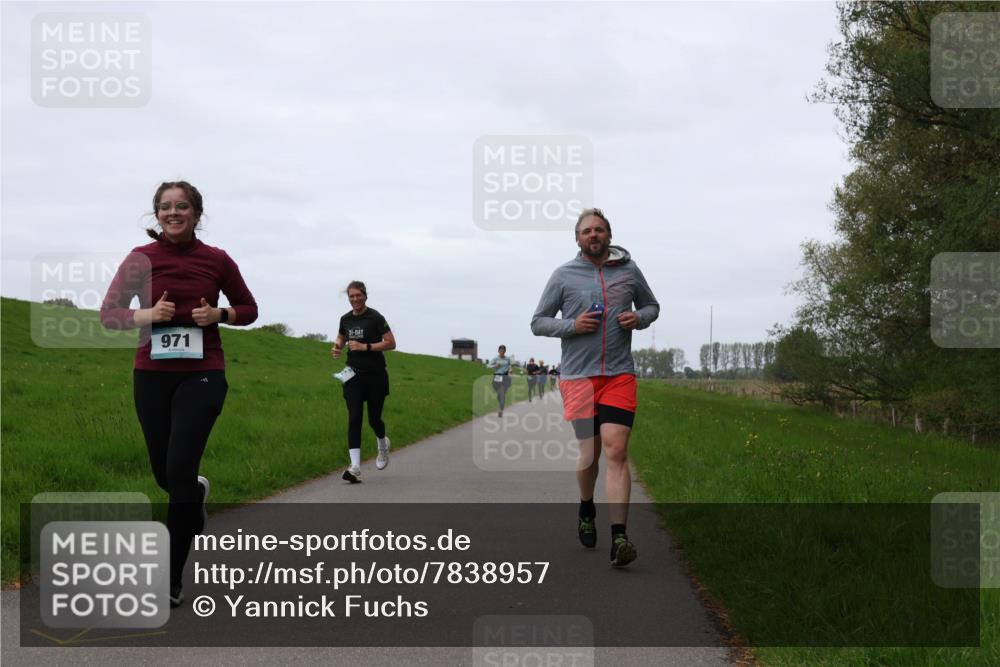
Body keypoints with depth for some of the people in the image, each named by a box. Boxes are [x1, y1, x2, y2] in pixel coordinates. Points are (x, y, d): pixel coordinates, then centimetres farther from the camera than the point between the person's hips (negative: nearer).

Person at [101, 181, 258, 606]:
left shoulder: (216, 260, 0)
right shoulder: (140, 259, -1)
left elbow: (248, 308, 12)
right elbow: (109, 313, 3)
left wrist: (219, 314, -9)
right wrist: (148, 314, -16)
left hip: (202, 375, -2)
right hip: (152, 376, 2)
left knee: (179, 467, -13)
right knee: (165, 473, 10)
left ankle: (171, 582, -5)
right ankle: (196, 493, 51)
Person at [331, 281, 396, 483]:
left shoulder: (375, 317, -9)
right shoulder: (345, 319, 6)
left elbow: (391, 343, -12)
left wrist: (365, 347, -19)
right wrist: (337, 347, 3)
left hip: (375, 375, -3)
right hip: (353, 375, 4)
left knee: (373, 419, 6)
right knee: (354, 419, -9)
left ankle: (383, 444, 42)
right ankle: (355, 468, -14)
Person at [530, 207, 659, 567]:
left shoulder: (628, 270, 7)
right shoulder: (564, 275, 3)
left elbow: (652, 306, 21)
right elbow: (537, 322, 6)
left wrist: (639, 317, -2)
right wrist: (572, 325, -11)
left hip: (619, 375, 0)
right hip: (578, 375, 0)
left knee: (616, 450, -13)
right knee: (589, 454, 5)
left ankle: (619, 538, -15)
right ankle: (586, 508, 37)